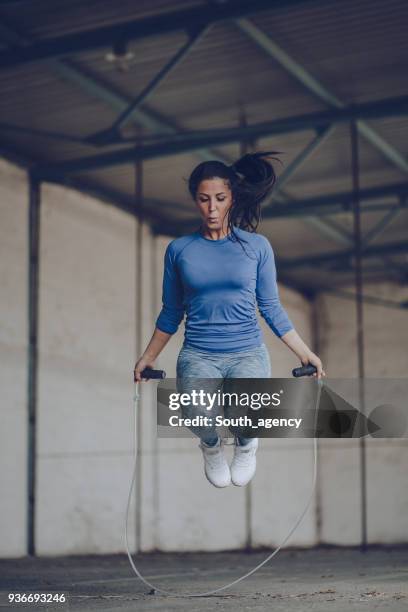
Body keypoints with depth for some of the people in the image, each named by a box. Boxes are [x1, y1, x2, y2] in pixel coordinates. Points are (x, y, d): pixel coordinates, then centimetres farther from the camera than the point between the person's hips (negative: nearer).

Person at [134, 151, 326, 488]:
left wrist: (305, 353, 7)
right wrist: (149, 357, 19)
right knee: (198, 413, -33)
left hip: (248, 352, 0)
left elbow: (271, 307, 10)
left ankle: (246, 444, 9)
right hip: (199, 355, 0)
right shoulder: (179, 250, 5)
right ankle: (212, 446, 7)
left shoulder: (257, 246, 4)